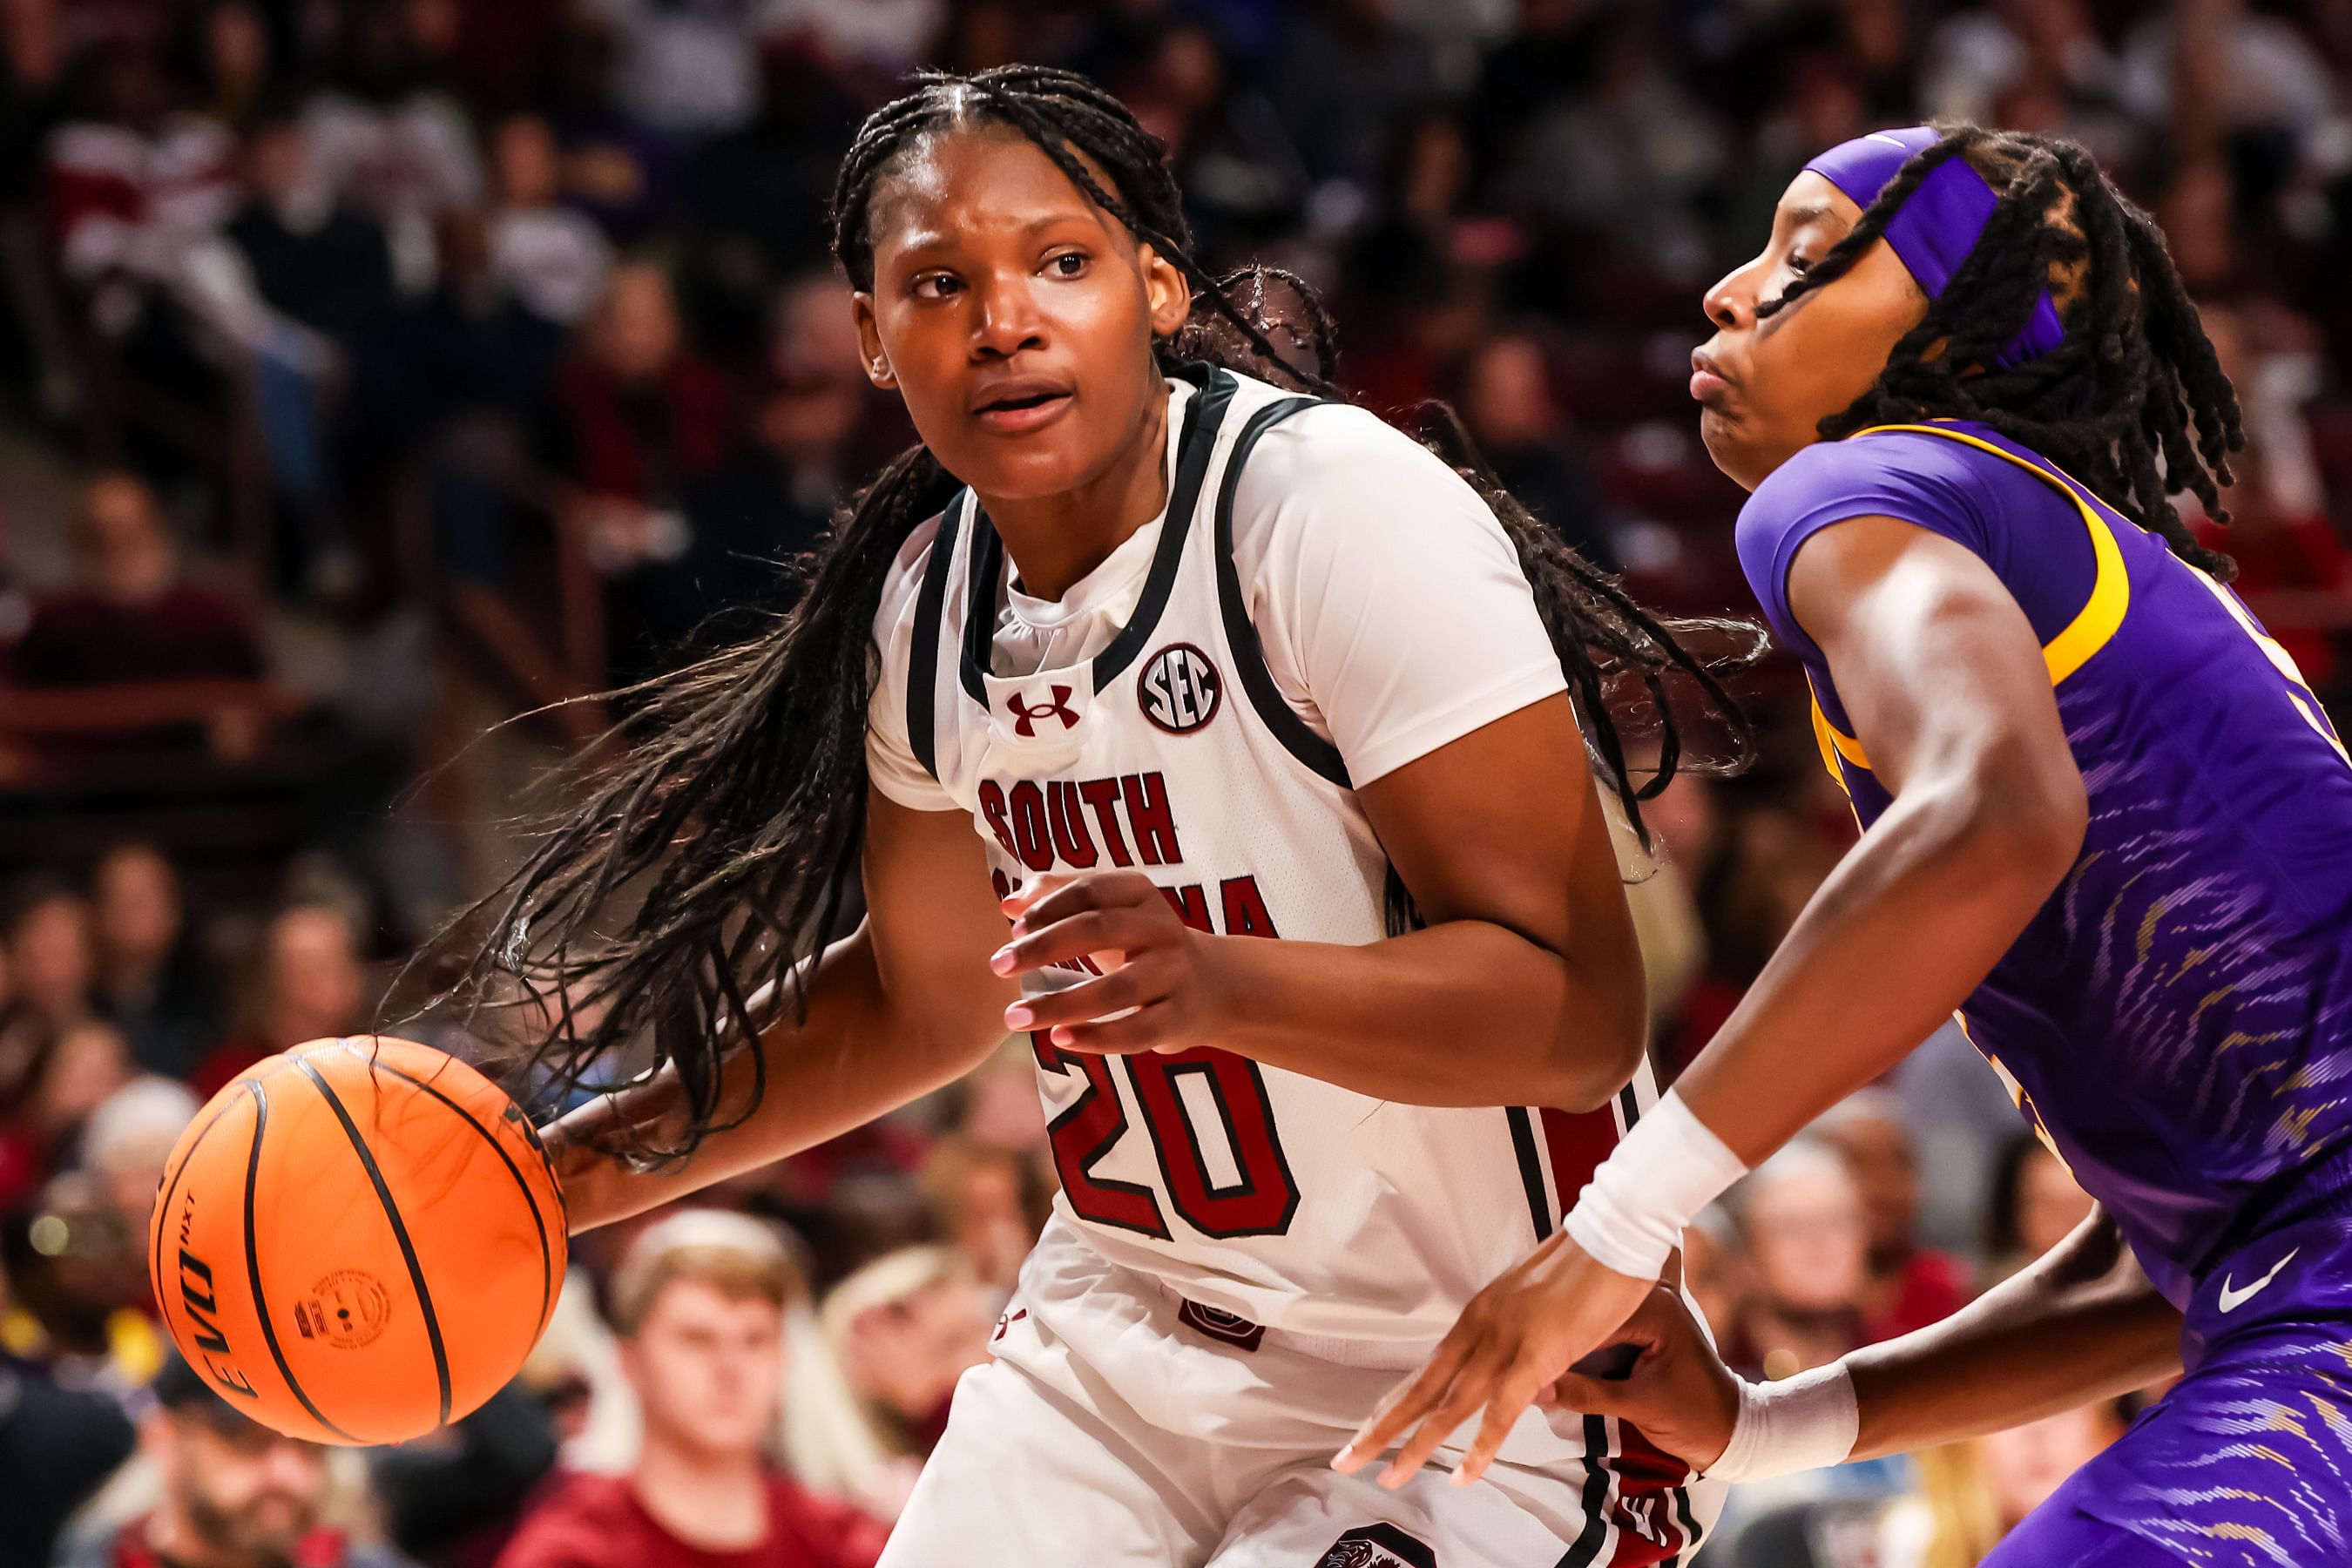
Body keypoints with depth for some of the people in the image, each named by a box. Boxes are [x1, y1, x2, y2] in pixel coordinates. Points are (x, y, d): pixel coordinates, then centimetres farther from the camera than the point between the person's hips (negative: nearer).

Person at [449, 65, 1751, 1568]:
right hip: (1124, 1338, 7)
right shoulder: (931, 597, 2)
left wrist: (1222, 985, -39)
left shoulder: (1342, 503, -20)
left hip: (1475, 1401, -7)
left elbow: (1579, 1010, -25)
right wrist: (602, 1164, 14)